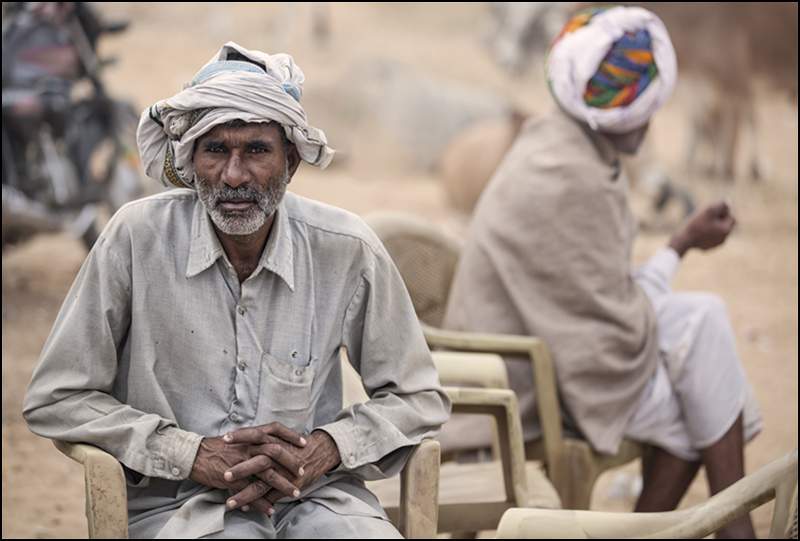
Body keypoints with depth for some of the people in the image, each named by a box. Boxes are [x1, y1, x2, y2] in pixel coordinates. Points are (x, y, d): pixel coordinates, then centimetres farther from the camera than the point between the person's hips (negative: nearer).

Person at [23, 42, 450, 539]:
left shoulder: (348, 249, -2)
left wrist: (323, 450, -11)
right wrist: (195, 455, -12)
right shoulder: (138, 237, -6)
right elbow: (54, 401, -3)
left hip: (314, 493, 3)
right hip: (176, 500, -2)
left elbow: (418, 399, 9)